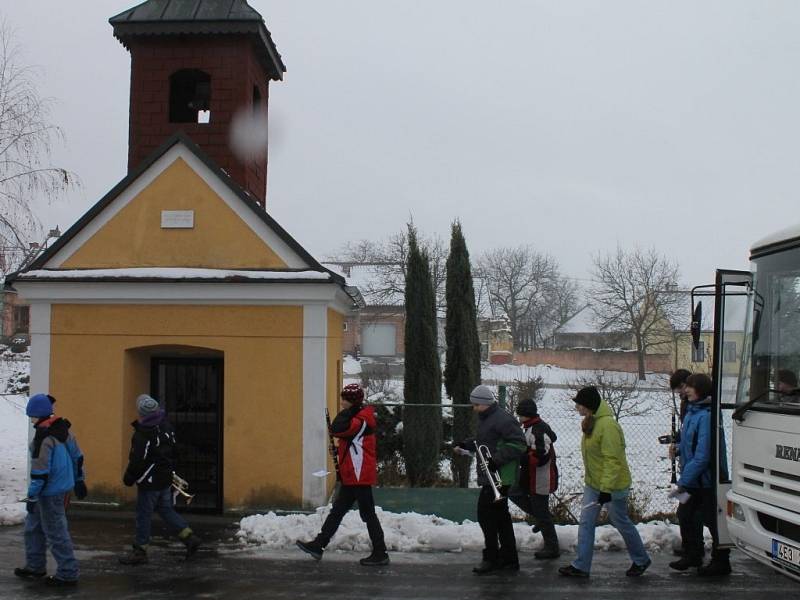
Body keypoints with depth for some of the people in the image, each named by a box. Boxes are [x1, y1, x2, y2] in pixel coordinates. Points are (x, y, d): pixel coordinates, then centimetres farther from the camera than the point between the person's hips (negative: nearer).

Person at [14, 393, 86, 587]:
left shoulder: (44, 435, -21)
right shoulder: (63, 428, 6)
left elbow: (40, 471, -21)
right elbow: (77, 455, 14)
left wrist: (32, 497, -14)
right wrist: (79, 480, 23)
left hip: (50, 491, -9)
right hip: (64, 485, 9)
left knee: (55, 531, 0)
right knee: (33, 525, 21)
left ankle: (68, 574, 7)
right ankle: (35, 566, 31)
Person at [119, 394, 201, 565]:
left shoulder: (142, 434, -22)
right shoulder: (166, 427, 4)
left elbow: (137, 461, -20)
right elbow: (173, 452, 14)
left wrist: (129, 478, -5)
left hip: (149, 481, -8)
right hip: (166, 479, 8)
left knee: (143, 515, 3)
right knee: (166, 510, 19)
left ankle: (140, 551, 12)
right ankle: (189, 537, 13)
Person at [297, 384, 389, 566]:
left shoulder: (362, 421, -17)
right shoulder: (357, 419, 15)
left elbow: (336, 429, -30)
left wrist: (348, 412, -18)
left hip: (360, 476, -10)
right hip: (352, 477, 10)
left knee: (368, 514, -3)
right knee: (337, 511, 12)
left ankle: (380, 554, 4)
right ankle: (318, 545, 17)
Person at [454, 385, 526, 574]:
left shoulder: (503, 419, -16)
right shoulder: (484, 419, 16)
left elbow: (519, 444, -21)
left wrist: (497, 459, -25)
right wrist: (466, 445, 12)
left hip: (498, 477, -10)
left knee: (486, 513, -8)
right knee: (500, 516, 14)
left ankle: (491, 558, 1)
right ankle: (509, 559, 21)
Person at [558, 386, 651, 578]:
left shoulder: (607, 425, -24)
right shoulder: (591, 422, 6)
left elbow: (612, 460, -27)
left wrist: (606, 488, -28)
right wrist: (589, 478, 21)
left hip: (612, 486, -9)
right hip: (593, 484, 9)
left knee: (621, 522, 7)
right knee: (586, 523, 5)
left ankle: (641, 560, 27)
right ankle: (581, 566, 9)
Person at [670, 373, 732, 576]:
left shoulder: (706, 416, -23)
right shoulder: (692, 411, 7)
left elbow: (703, 454, -26)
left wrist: (684, 480, -24)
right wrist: (678, 448, 4)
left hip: (706, 481, -10)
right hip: (693, 480, 10)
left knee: (712, 521, 4)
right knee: (685, 515, 17)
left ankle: (720, 562, 18)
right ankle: (693, 556, 32)